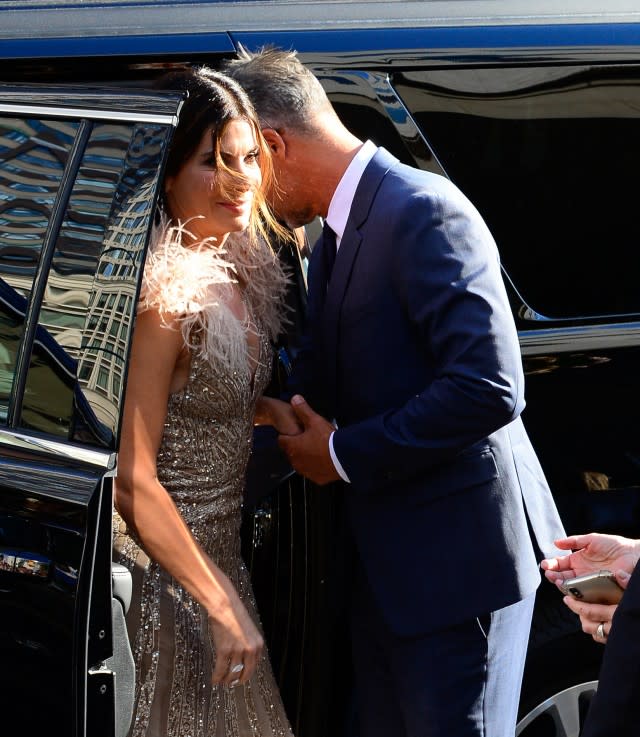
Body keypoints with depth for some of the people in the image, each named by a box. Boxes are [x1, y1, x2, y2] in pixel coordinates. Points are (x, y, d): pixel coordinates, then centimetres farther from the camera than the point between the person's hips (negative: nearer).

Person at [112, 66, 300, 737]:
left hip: (216, 552, 9)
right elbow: (131, 478, -23)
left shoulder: (235, 274, 4)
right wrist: (222, 604, -20)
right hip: (163, 574, -9)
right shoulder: (166, 292, -22)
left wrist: (265, 410, 1)